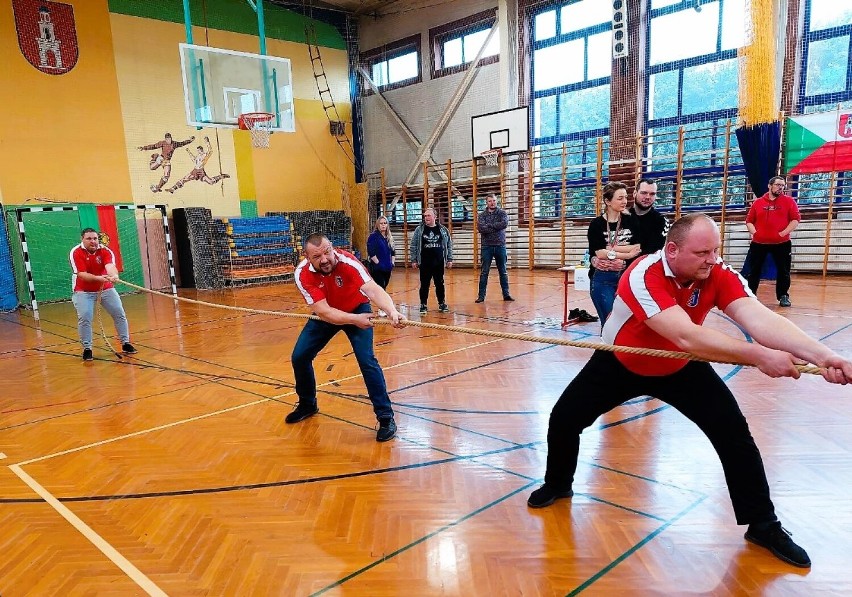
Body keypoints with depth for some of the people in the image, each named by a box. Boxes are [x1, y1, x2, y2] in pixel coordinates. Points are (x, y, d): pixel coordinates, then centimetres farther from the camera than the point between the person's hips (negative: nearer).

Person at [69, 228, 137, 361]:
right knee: (84, 318, -15)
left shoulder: (105, 251, -13)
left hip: (106, 288, 2)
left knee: (119, 314, -1)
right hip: (83, 291, -2)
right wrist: (98, 278, -44)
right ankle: (87, 349, 1)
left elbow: (110, 266, -32)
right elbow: (82, 275, -25)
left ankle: (125, 344, 14)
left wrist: (114, 275, -56)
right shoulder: (75, 253, -16)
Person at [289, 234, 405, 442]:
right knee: (299, 357, 2)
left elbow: (372, 289, -49)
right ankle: (307, 404, 29)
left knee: (367, 360, -19)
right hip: (325, 314, 3)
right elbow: (323, 311, -35)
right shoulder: (302, 274, -28)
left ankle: (386, 417, -6)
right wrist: (354, 320, -49)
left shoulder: (347, 261, -35)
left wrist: (391, 311, -68)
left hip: (357, 309, -3)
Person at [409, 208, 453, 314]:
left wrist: (449, 259, 6)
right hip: (424, 263, -1)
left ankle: (442, 304, 21)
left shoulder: (443, 229, 4)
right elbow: (413, 246, 4)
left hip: (439, 263, 1)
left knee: (440, 284, 8)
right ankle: (423, 305, 14)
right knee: (424, 285, 4)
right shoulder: (419, 230, 2)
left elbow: (449, 245, 9)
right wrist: (413, 260, 0)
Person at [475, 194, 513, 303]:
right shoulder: (482, 215, 3)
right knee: (484, 272, 3)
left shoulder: (502, 213, 4)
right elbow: (481, 228, -15)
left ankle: (506, 294, 17)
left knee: (503, 272, 9)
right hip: (487, 246, 0)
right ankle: (481, 295, 8)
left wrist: (489, 225, -13)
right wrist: (497, 227, -14)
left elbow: (505, 223, -17)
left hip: (500, 246, 1)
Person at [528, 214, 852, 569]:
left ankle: (763, 525, 11)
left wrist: (820, 354, -56)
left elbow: (759, 318, -40)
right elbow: (686, 337, -48)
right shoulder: (643, 277, -37)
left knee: (734, 431, -9)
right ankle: (558, 484, 26)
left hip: (681, 367, 3)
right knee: (563, 419, -4)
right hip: (620, 364, -2)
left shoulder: (719, 275, -23)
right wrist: (759, 356, -56)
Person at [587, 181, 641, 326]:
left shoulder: (631, 221, 5)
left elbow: (637, 248, -5)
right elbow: (600, 253, -11)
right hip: (603, 279, -2)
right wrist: (627, 254, -18)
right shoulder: (596, 225, -1)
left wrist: (609, 249, -12)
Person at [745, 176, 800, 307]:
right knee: (754, 271, 6)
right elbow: (749, 221, 10)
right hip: (758, 243, 1)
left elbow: (796, 220, -2)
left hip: (782, 243, -1)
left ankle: (783, 296, 13)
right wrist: (754, 232, -5)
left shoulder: (789, 201, 3)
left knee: (783, 271, 2)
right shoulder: (758, 202, 8)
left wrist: (783, 233, -12)